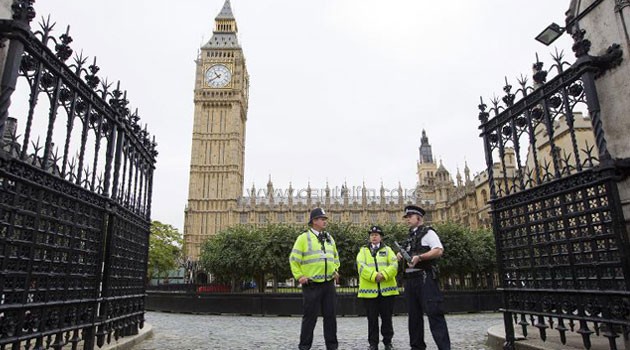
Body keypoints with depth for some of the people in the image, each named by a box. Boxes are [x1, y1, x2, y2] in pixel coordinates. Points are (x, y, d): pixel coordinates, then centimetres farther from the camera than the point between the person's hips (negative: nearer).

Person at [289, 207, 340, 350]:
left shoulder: (329, 238, 14)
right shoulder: (303, 238, -5)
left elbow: (335, 257, 26)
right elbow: (294, 259, -4)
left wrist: (335, 270, 12)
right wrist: (299, 276, -9)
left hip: (329, 284, 5)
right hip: (312, 285, -5)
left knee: (330, 315, 10)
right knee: (310, 316, 2)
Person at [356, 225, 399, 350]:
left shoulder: (387, 250, 12)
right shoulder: (363, 251, 10)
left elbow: (394, 265, -3)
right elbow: (361, 266, -6)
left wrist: (384, 275, -19)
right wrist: (374, 275, -20)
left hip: (386, 289, 0)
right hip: (369, 290, 0)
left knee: (387, 317, 7)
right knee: (372, 319, 6)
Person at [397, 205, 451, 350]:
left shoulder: (427, 232, -1)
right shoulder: (410, 236, 22)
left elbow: (439, 251, -15)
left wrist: (419, 257, -25)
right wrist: (400, 254, 7)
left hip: (425, 277, -8)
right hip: (410, 279, 8)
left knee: (434, 313, -12)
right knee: (414, 315, 11)